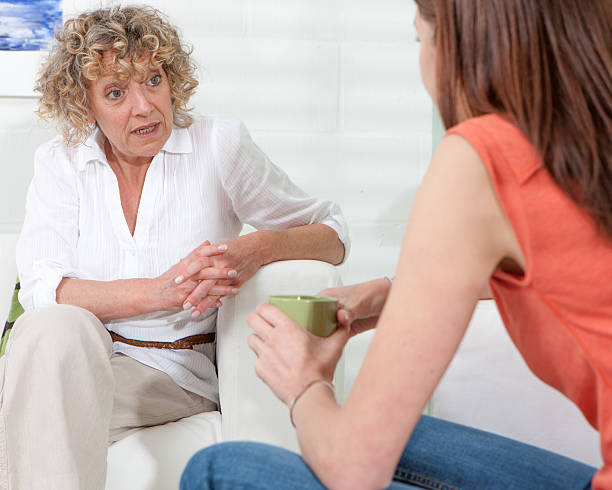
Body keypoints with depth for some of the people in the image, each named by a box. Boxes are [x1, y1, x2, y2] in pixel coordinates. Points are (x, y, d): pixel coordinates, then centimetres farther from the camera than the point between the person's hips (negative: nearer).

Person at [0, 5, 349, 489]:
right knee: (52, 327, -33)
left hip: (179, 375, -2)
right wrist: (157, 291, -24)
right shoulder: (59, 163, 5)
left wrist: (259, 248, -20)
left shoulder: (220, 144, 0)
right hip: (66, 364, 2)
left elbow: (332, 234, 3)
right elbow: (41, 289, -8)